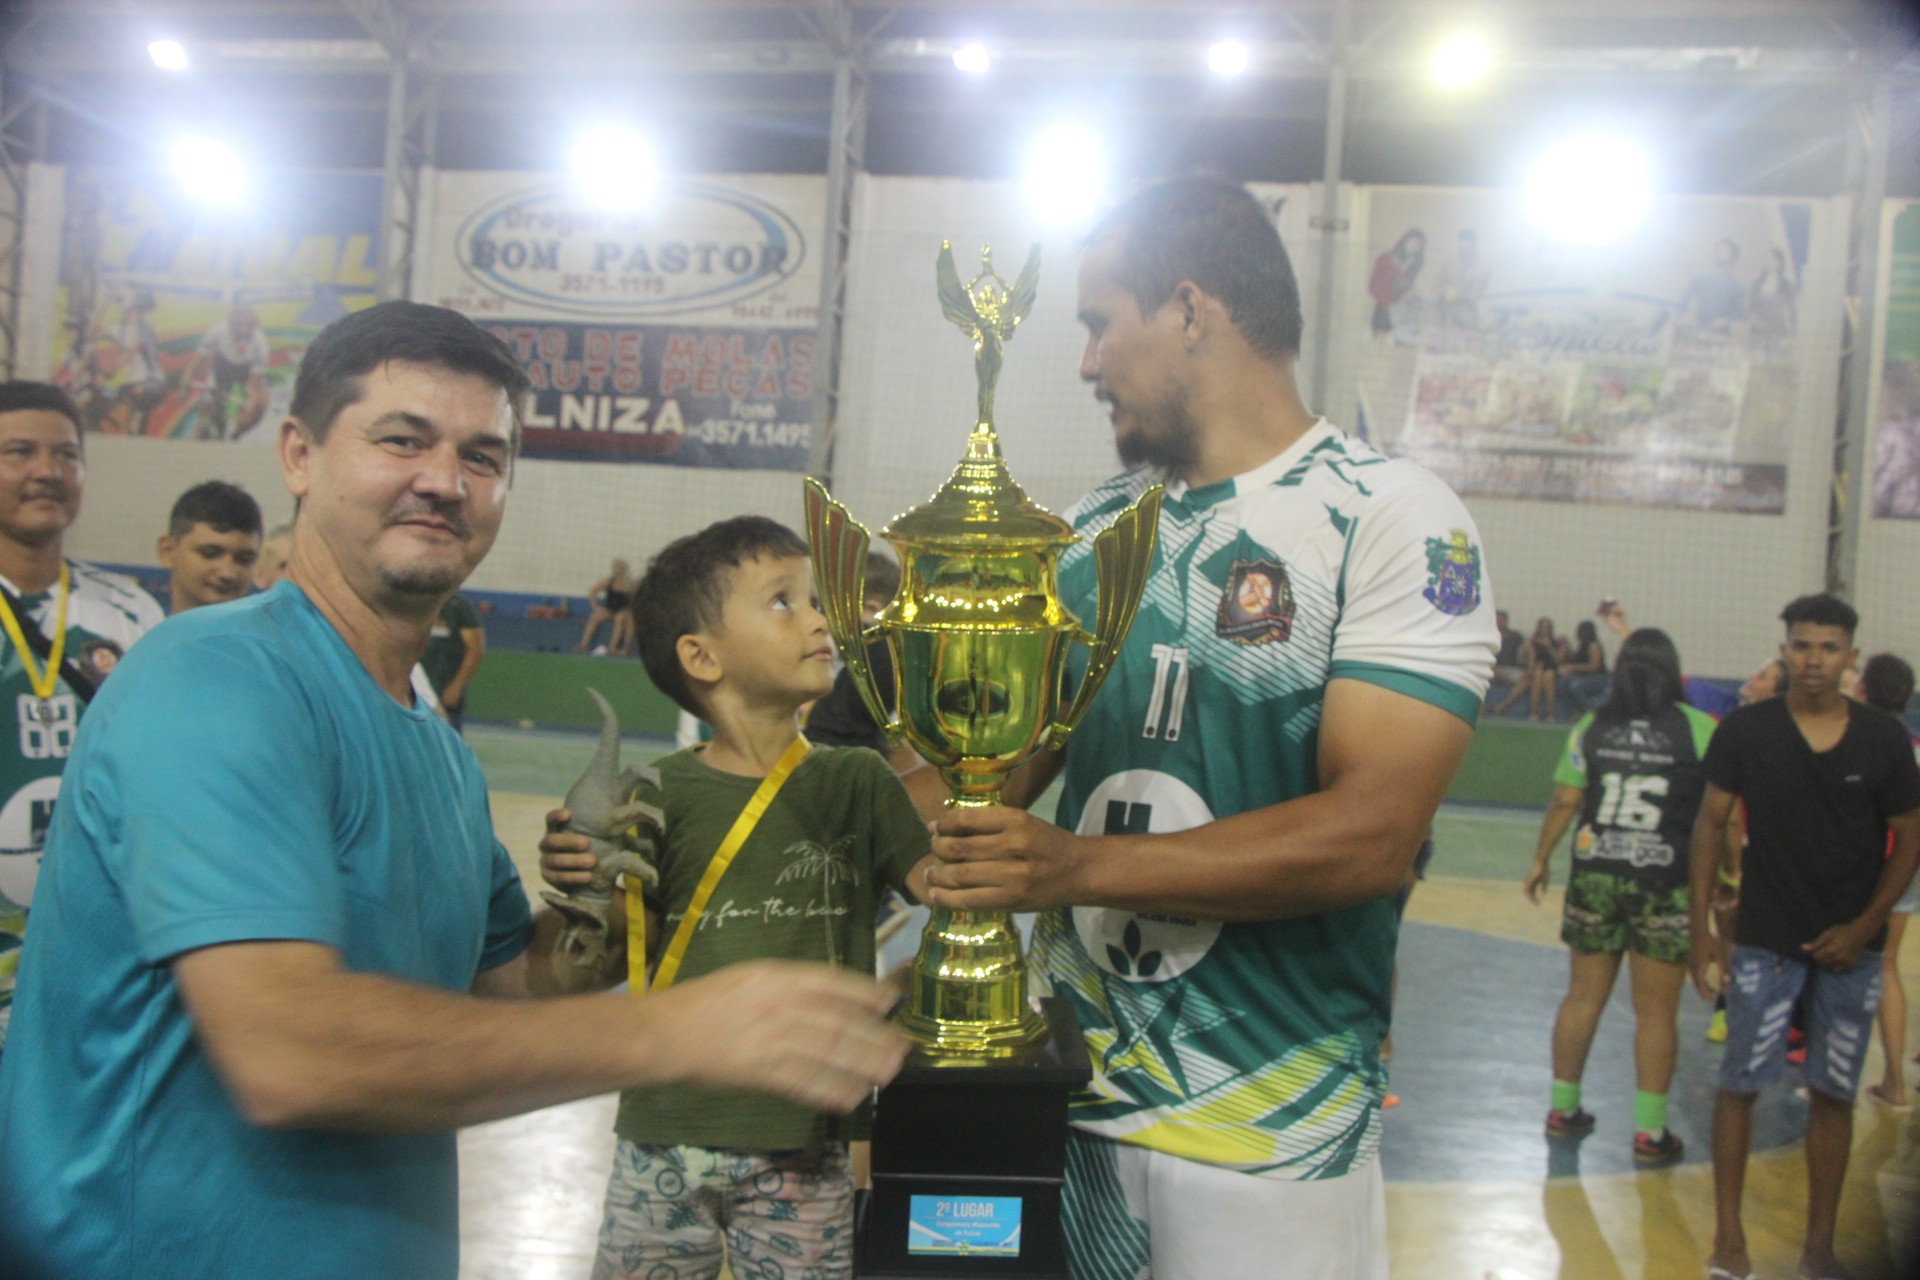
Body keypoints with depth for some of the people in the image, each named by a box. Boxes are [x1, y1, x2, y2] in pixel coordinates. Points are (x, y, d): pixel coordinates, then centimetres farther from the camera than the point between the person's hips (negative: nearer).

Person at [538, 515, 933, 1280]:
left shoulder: (854, 784, 0)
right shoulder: (660, 797, -3)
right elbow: (610, 965, 3)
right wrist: (580, 894, -15)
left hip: (802, 1150, 0)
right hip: (663, 1134, 0)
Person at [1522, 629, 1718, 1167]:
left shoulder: (1592, 726, 1)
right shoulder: (1698, 728, -5)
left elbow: (1564, 802, 1)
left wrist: (1541, 860, 13)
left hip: (1594, 877, 3)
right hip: (1666, 885, -3)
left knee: (1583, 997, 13)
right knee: (1656, 1011, 5)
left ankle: (1563, 1109, 24)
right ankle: (1649, 1131, 10)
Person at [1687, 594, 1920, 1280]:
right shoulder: (1745, 730, -6)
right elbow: (1711, 824, -1)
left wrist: (1865, 926, -6)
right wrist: (1700, 933, -4)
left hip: (1849, 946, 1)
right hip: (1765, 940, -1)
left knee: (1834, 1094, 10)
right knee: (1740, 1084, 1)